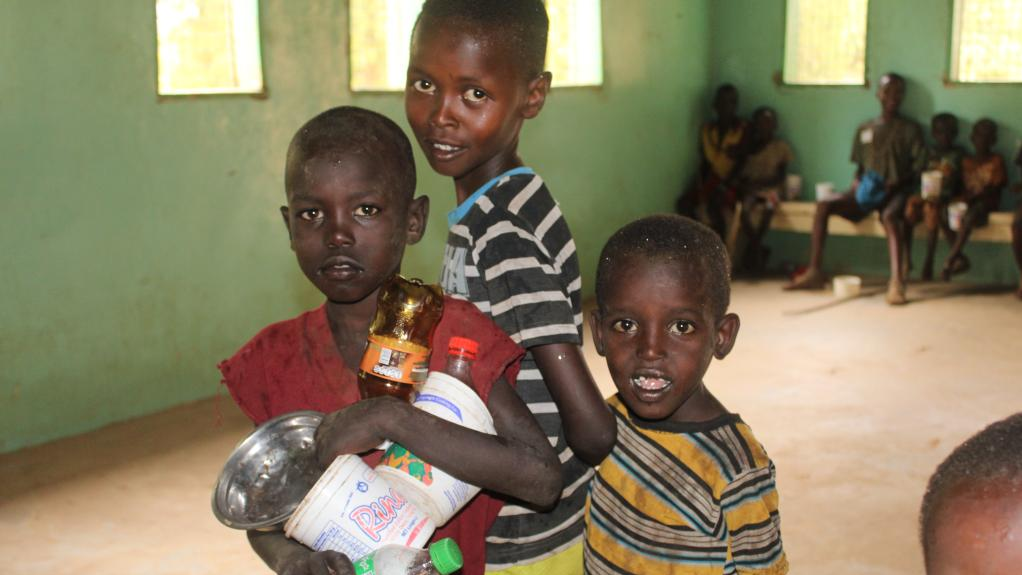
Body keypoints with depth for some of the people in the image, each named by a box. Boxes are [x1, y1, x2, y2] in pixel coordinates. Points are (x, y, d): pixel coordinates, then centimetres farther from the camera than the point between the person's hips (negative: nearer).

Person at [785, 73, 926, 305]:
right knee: (823, 206, -21)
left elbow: (918, 167, 0)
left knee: (890, 216, -40)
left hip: (895, 191, -4)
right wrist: (857, 183, -2)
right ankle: (814, 272, -23)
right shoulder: (865, 129, 18)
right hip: (866, 191, 4)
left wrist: (896, 184, -18)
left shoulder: (911, 129, 6)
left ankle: (896, 282, -56)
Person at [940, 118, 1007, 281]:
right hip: (967, 202, 5)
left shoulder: (996, 161, 5)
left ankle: (949, 261, -40)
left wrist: (973, 197, -22)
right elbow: (961, 187, 12)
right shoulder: (966, 161, 18)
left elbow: (995, 187, -6)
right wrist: (961, 197, -11)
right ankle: (959, 259, -23)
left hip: (986, 203, -5)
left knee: (970, 215, -38)